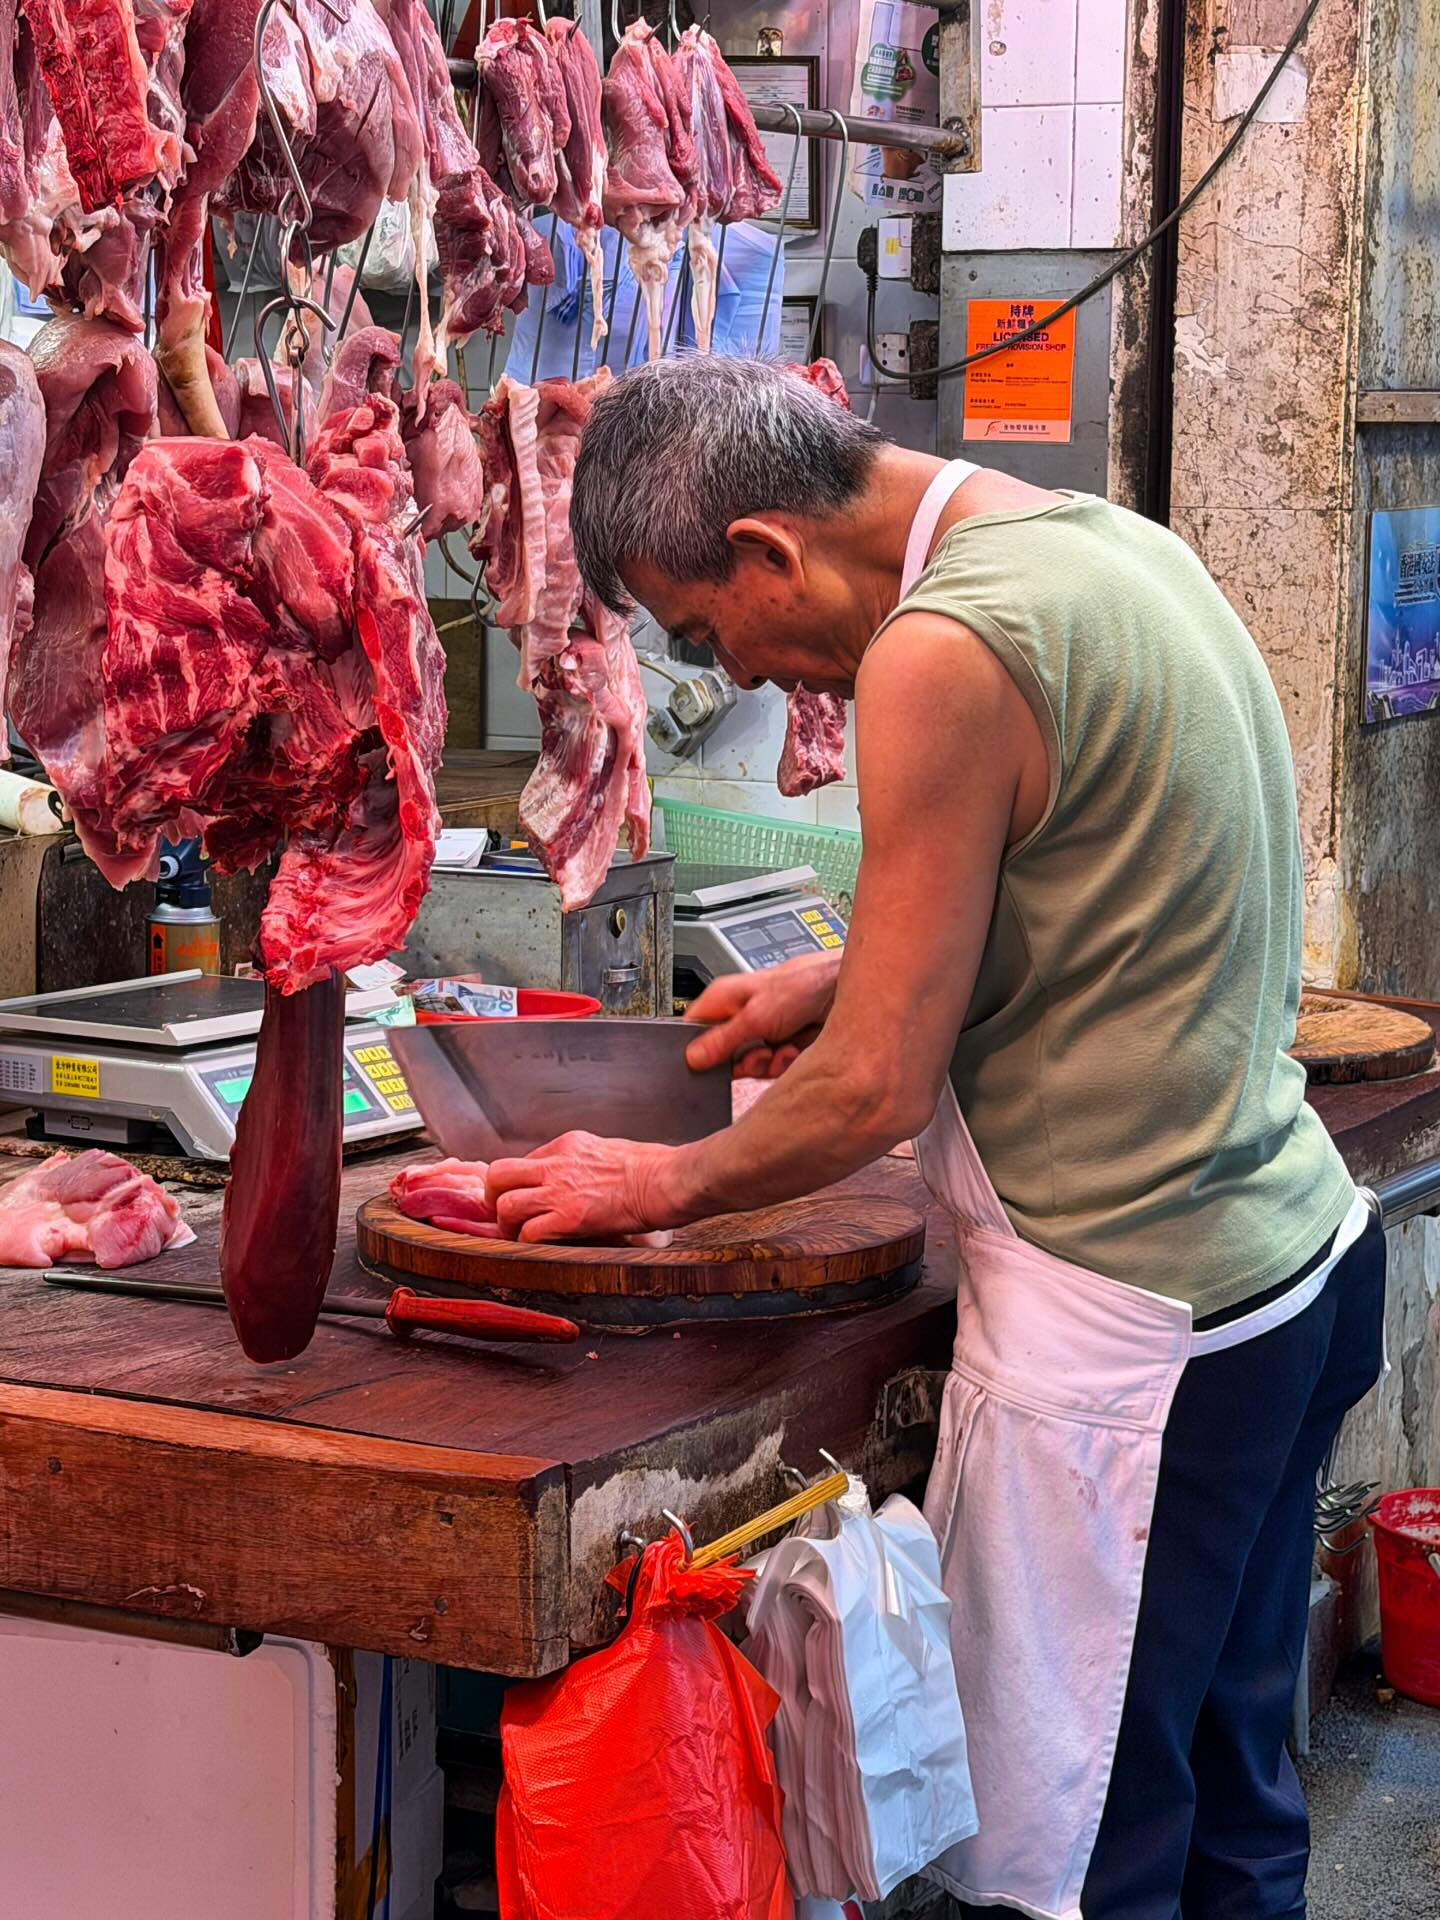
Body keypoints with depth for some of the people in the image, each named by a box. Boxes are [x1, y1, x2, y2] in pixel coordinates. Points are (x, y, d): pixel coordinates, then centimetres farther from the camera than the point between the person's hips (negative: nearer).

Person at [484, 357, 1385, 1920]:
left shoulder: (944, 654, -20)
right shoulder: (1114, 542, 9)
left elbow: (877, 1091, -16)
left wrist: (670, 1180, 1)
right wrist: (856, 975, 18)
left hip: (1128, 1326, -10)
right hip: (1297, 1254, 10)